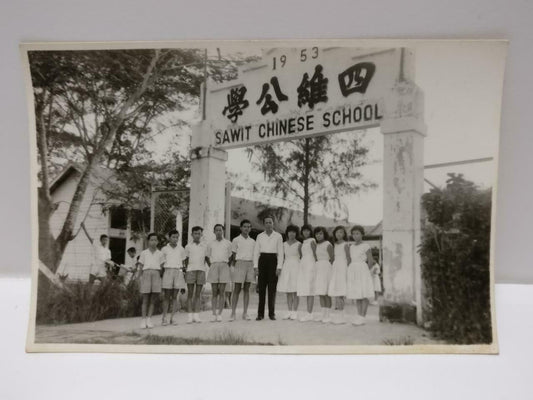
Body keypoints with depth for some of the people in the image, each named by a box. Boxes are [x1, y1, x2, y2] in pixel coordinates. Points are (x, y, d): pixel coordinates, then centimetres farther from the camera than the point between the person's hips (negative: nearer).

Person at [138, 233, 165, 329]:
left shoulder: (160, 254, 14)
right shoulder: (144, 253, 11)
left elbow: (161, 267, 14)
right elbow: (140, 266, 10)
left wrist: (159, 277, 3)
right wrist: (142, 276, -1)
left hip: (156, 274, 1)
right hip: (146, 273, -1)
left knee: (153, 300, -2)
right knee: (145, 300, -4)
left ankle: (149, 319, 1)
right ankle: (143, 320, 0)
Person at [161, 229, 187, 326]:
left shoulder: (181, 249, 12)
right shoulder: (164, 249, 6)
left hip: (178, 272, 2)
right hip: (168, 271, -2)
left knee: (175, 296, 1)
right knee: (166, 296, -3)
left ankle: (172, 318, 3)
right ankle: (164, 318, 0)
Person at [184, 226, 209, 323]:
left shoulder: (204, 246, 11)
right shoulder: (188, 246, 8)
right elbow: (186, 260, 10)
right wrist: (185, 270, 4)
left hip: (201, 270, 1)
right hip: (190, 270, -1)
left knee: (198, 294, 2)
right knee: (190, 294, -2)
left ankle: (196, 315, 3)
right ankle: (190, 316, -2)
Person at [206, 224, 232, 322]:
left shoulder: (228, 243, 10)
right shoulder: (210, 244, 13)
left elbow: (230, 257, 14)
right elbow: (207, 257, 19)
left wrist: (227, 267, 5)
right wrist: (211, 267, 8)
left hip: (224, 266, -1)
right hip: (214, 267, 1)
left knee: (222, 292, -4)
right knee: (214, 292, -2)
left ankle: (219, 314, -4)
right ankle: (214, 314, -3)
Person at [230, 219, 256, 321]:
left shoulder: (252, 241, 13)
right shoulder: (236, 240, 2)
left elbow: (254, 256, 15)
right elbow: (234, 256, 3)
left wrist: (255, 269, 9)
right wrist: (235, 267, -4)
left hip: (250, 264, 4)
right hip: (240, 264, -4)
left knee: (247, 289, 5)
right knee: (237, 289, -5)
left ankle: (245, 313, 7)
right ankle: (233, 313, -4)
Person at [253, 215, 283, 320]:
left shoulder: (278, 236, 5)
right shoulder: (260, 236, 10)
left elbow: (280, 253, 2)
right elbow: (256, 252, 8)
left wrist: (279, 267, -6)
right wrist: (255, 266, -1)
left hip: (273, 261, -1)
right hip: (262, 260, 1)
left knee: (272, 288, -1)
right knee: (261, 288, -1)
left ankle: (272, 313, 6)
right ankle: (260, 314, 2)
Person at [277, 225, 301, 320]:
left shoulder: (299, 245, -1)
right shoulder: (284, 244, 11)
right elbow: (283, 258, 14)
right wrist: (280, 269, 7)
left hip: (296, 267, -4)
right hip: (286, 267, 4)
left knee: (295, 291, -5)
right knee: (288, 292, 5)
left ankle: (295, 312, 0)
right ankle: (289, 312, 10)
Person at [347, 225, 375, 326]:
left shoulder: (366, 246, -3)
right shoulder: (352, 247, 14)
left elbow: (371, 262, -5)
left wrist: (364, 271, 0)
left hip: (363, 270, -6)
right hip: (353, 271, 6)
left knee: (364, 294, -6)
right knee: (356, 295, 6)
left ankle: (363, 317, -5)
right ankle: (359, 316, 11)